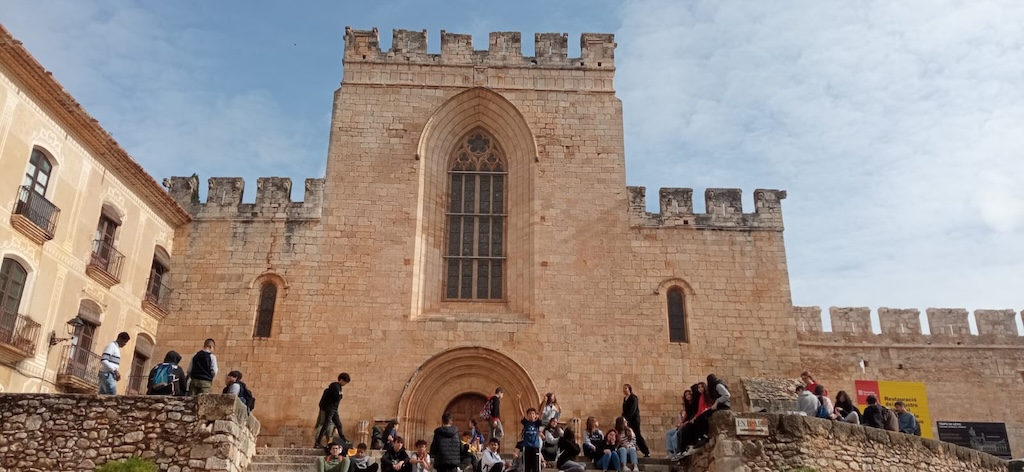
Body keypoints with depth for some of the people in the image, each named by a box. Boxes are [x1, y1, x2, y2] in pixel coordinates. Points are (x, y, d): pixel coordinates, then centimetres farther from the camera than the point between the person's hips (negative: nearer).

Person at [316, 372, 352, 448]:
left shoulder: (338, 387, 14)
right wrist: (341, 396, -2)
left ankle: (344, 441, 19)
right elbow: (337, 398, -20)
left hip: (334, 409, 10)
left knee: (339, 425, 13)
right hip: (329, 409, -10)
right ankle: (317, 443, -6)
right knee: (325, 426, -9)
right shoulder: (335, 386, -16)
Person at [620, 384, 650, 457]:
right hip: (628, 419, 8)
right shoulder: (625, 398, 13)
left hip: (634, 419, -8)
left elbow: (632, 410, -19)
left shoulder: (633, 398, -11)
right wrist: (623, 417, 4)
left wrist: (625, 418, -25)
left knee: (637, 435, -6)